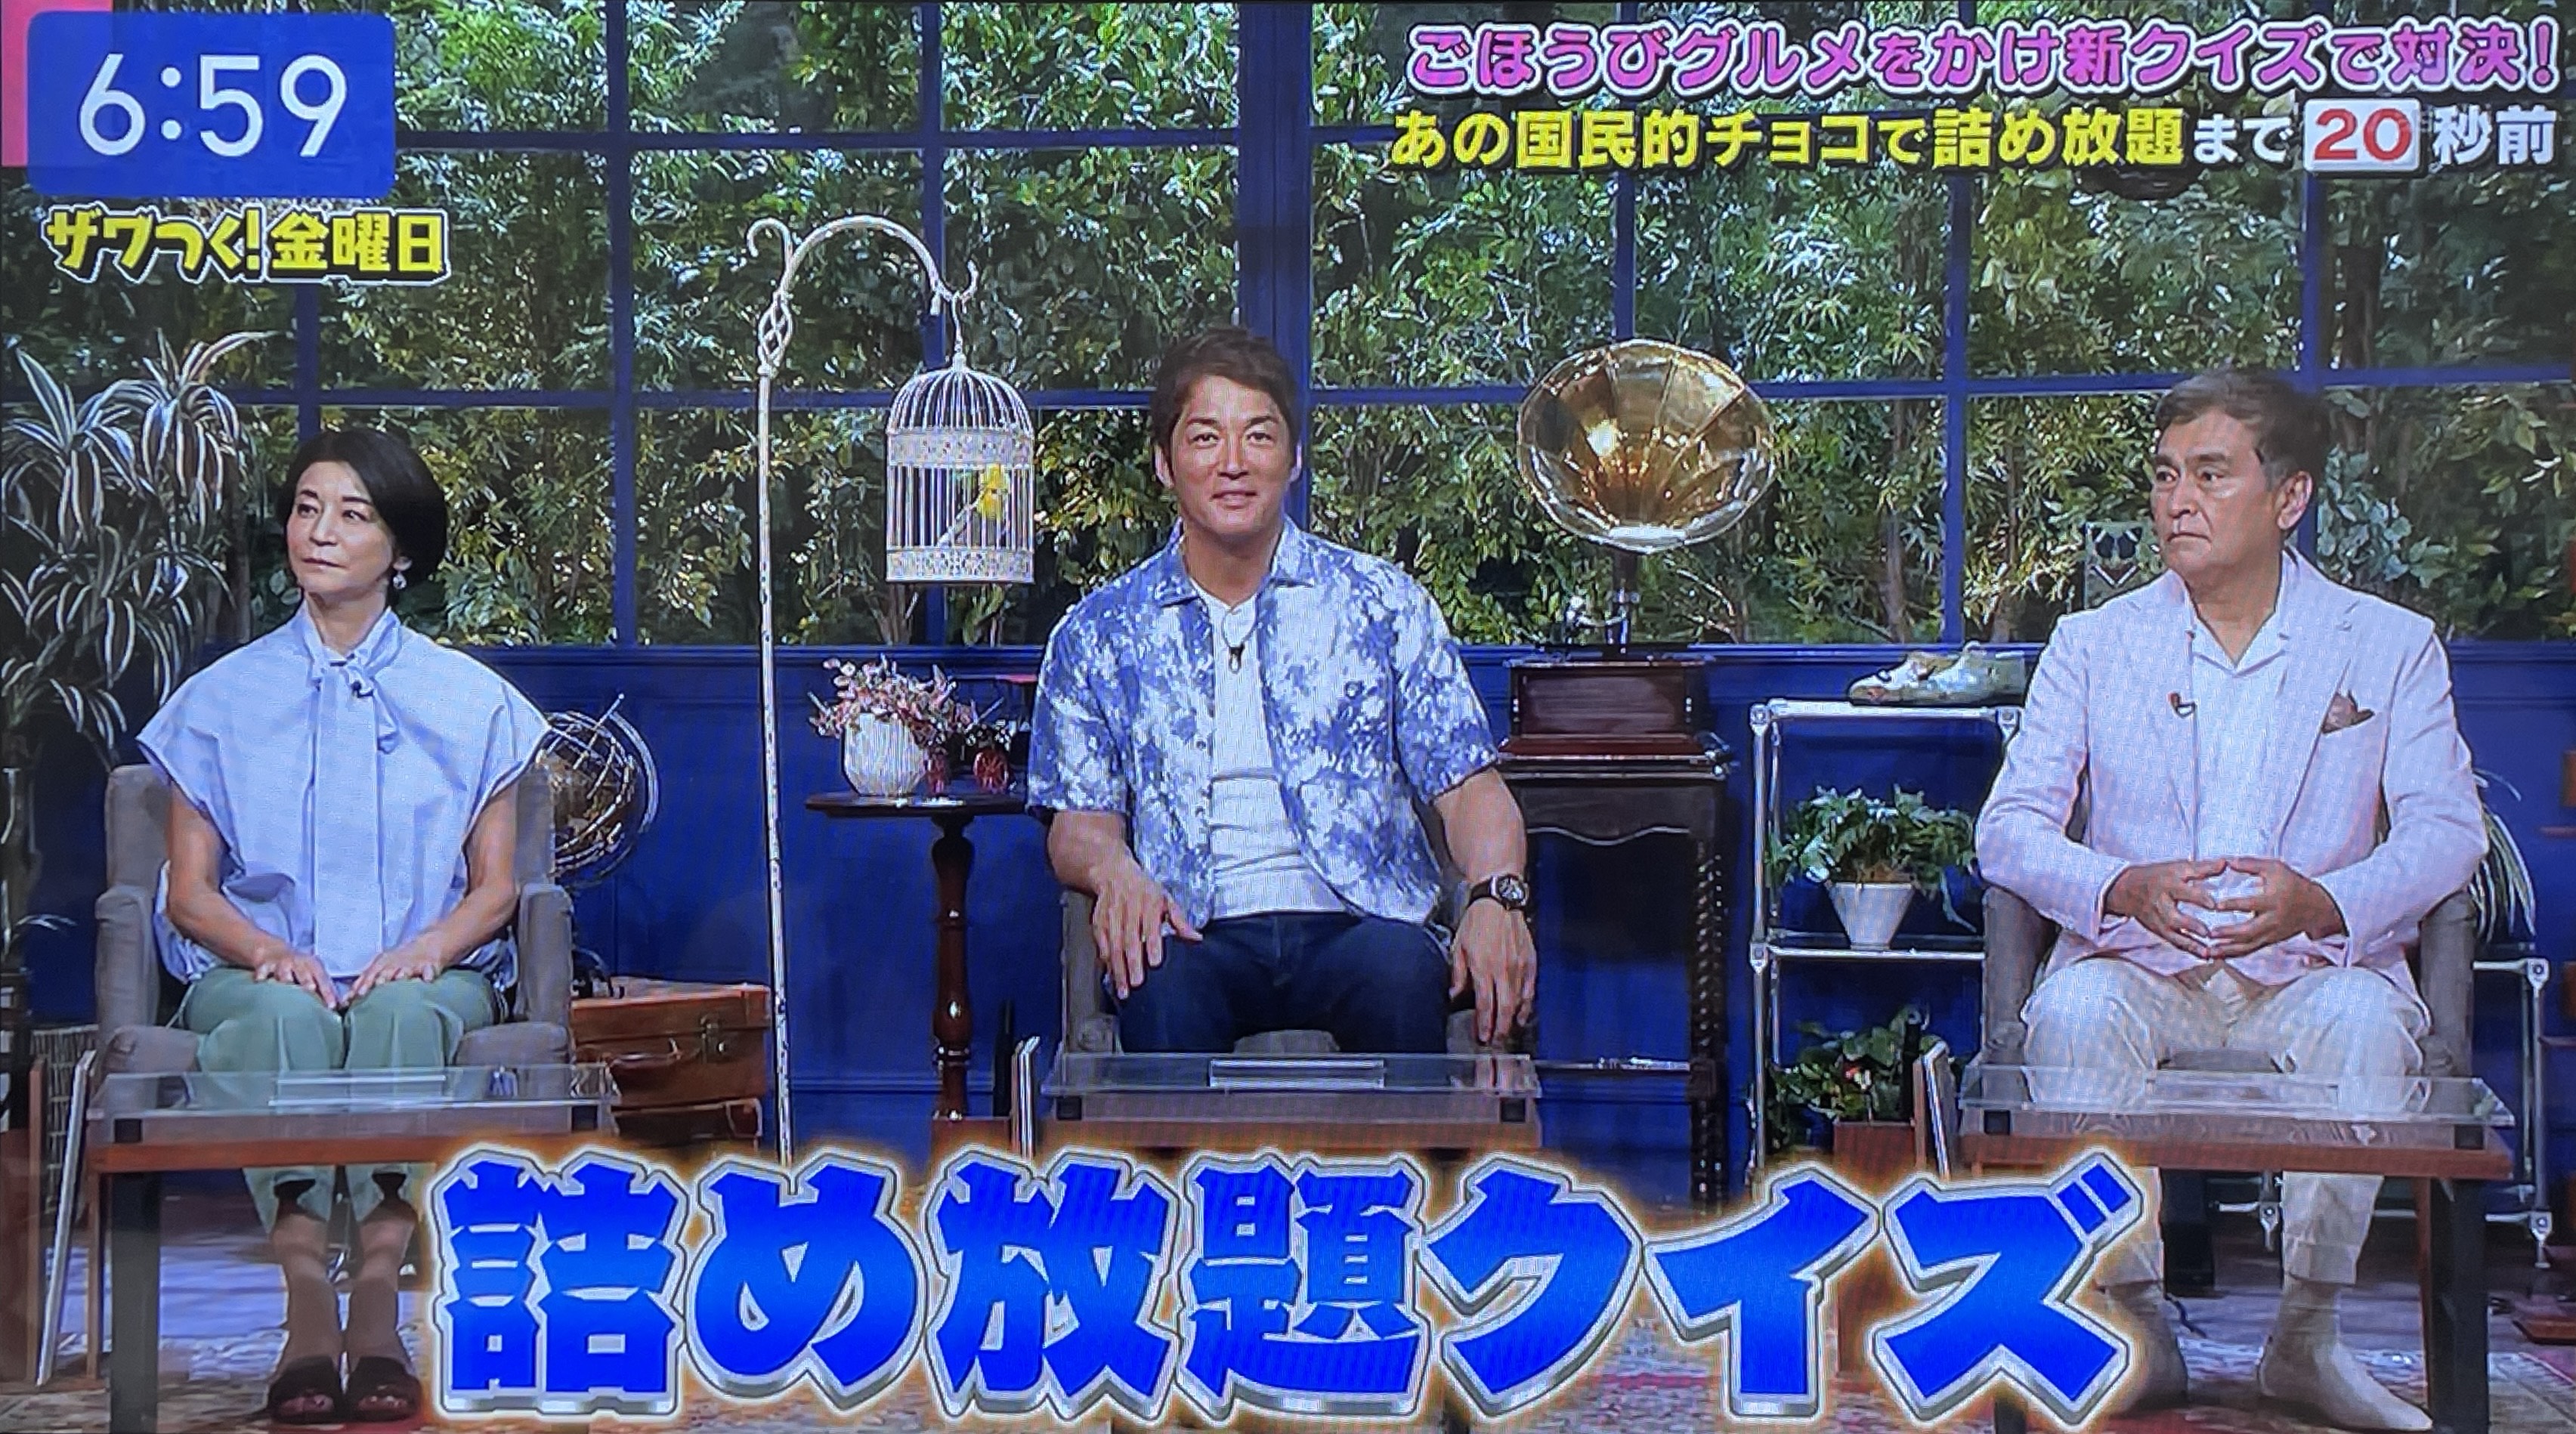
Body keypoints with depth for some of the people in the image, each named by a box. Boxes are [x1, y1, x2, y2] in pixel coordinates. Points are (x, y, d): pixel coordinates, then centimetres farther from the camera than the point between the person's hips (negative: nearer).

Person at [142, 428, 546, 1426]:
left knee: (400, 1013, -37)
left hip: (423, 976, 0)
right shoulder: (220, 699, 14)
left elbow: (496, 889, 9)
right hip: (258, 971, 1)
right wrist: (267, 950, -13)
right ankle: (306, 1307, -37)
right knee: (283, 1013, -37)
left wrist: (427, 948, -13)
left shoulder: (471, 701, 13)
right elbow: (189, 892, 9)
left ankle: (378, 1311, -40)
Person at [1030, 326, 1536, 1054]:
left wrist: (1496, 894, -14)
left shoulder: (1382, 603, 13)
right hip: (1196, 933, 0)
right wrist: (1115, 870, -13)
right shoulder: (1098, 634, 15)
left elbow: (1469, 786, 8)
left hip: (1355, 920, 0)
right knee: (1162, 988, -35)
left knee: (1404, 971, -35)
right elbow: (1078, 822, 12)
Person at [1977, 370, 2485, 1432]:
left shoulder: (2392, 647, 9)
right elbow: (2009, 827, 1)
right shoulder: (2092, 645, 10)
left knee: (2363, 1020, -34)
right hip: (2137, 969, 1)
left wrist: (2321, 902, -23)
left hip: (2312, 971, -1)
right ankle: (2138, 1331, -18)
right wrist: (2124, 889, -21)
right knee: (2074, 1012, -32)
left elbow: (2448, 828, -2)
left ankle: (2305, 1338, -17)